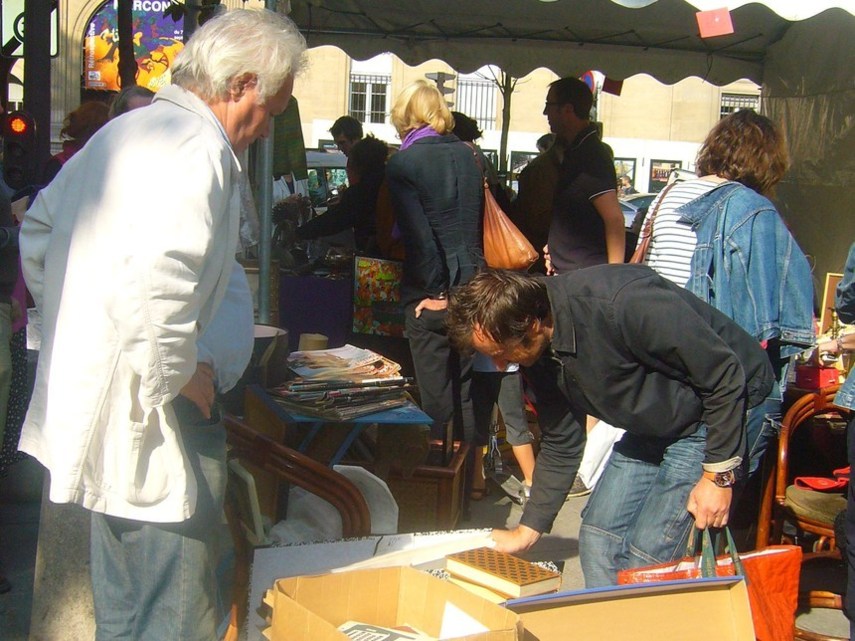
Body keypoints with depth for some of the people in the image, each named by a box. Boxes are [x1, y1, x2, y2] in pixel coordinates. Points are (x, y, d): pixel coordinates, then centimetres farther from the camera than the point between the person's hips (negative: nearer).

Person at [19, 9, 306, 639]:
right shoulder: (200, 150, -19)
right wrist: (180, 375, -18)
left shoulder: (119, 133, 12)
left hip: (87, 396, 10)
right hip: (150, 422, -10)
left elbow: (38, 230, 23)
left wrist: (73, 323, 23)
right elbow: (157, 285, -33)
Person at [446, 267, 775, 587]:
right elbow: (560, 444, 6)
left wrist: (718, 475, -20)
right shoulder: (542, 353, -8)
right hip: (655, 423, 8)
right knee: (599, 534, 4)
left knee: (646, 554, -13)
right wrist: (527, 531, 9)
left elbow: (726, 374, -25)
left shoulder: (623, 304, -34)